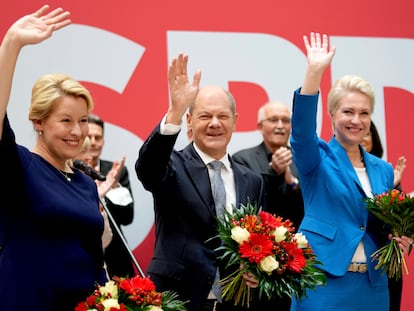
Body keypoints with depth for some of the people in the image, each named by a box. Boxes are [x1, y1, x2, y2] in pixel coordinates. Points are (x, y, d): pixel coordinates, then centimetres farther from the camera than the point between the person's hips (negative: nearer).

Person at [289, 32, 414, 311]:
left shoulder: (383, 170, 13)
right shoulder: (318, 158, 1)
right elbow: (302, 128, -21)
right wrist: (315, 70, -29)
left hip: (372, 288, 5)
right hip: (323, 282, -4)